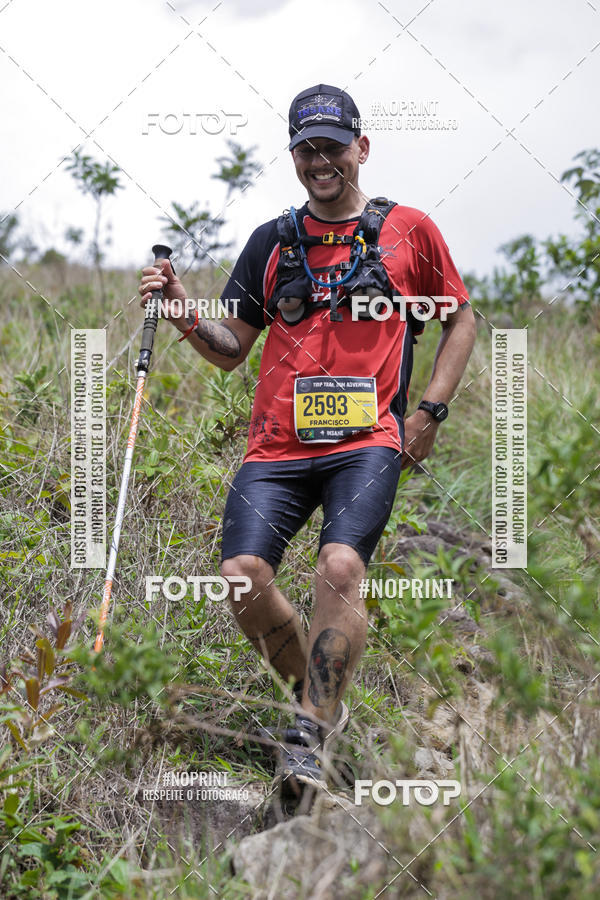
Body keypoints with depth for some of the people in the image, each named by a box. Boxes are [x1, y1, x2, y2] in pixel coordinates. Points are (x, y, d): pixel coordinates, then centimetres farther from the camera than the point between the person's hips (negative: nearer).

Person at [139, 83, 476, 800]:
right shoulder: (272, 242, 14)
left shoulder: (408, 230, 8)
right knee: (242, 573, -17)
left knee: (340, 565, -27)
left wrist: (430, 411, 7)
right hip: (277, 444, 3)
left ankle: (310, 738, -16)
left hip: (367, 441, -3)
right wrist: (184, 314, -3)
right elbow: (231, 349, 17)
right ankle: (319, 697, 9)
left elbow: (460, 319, 18)